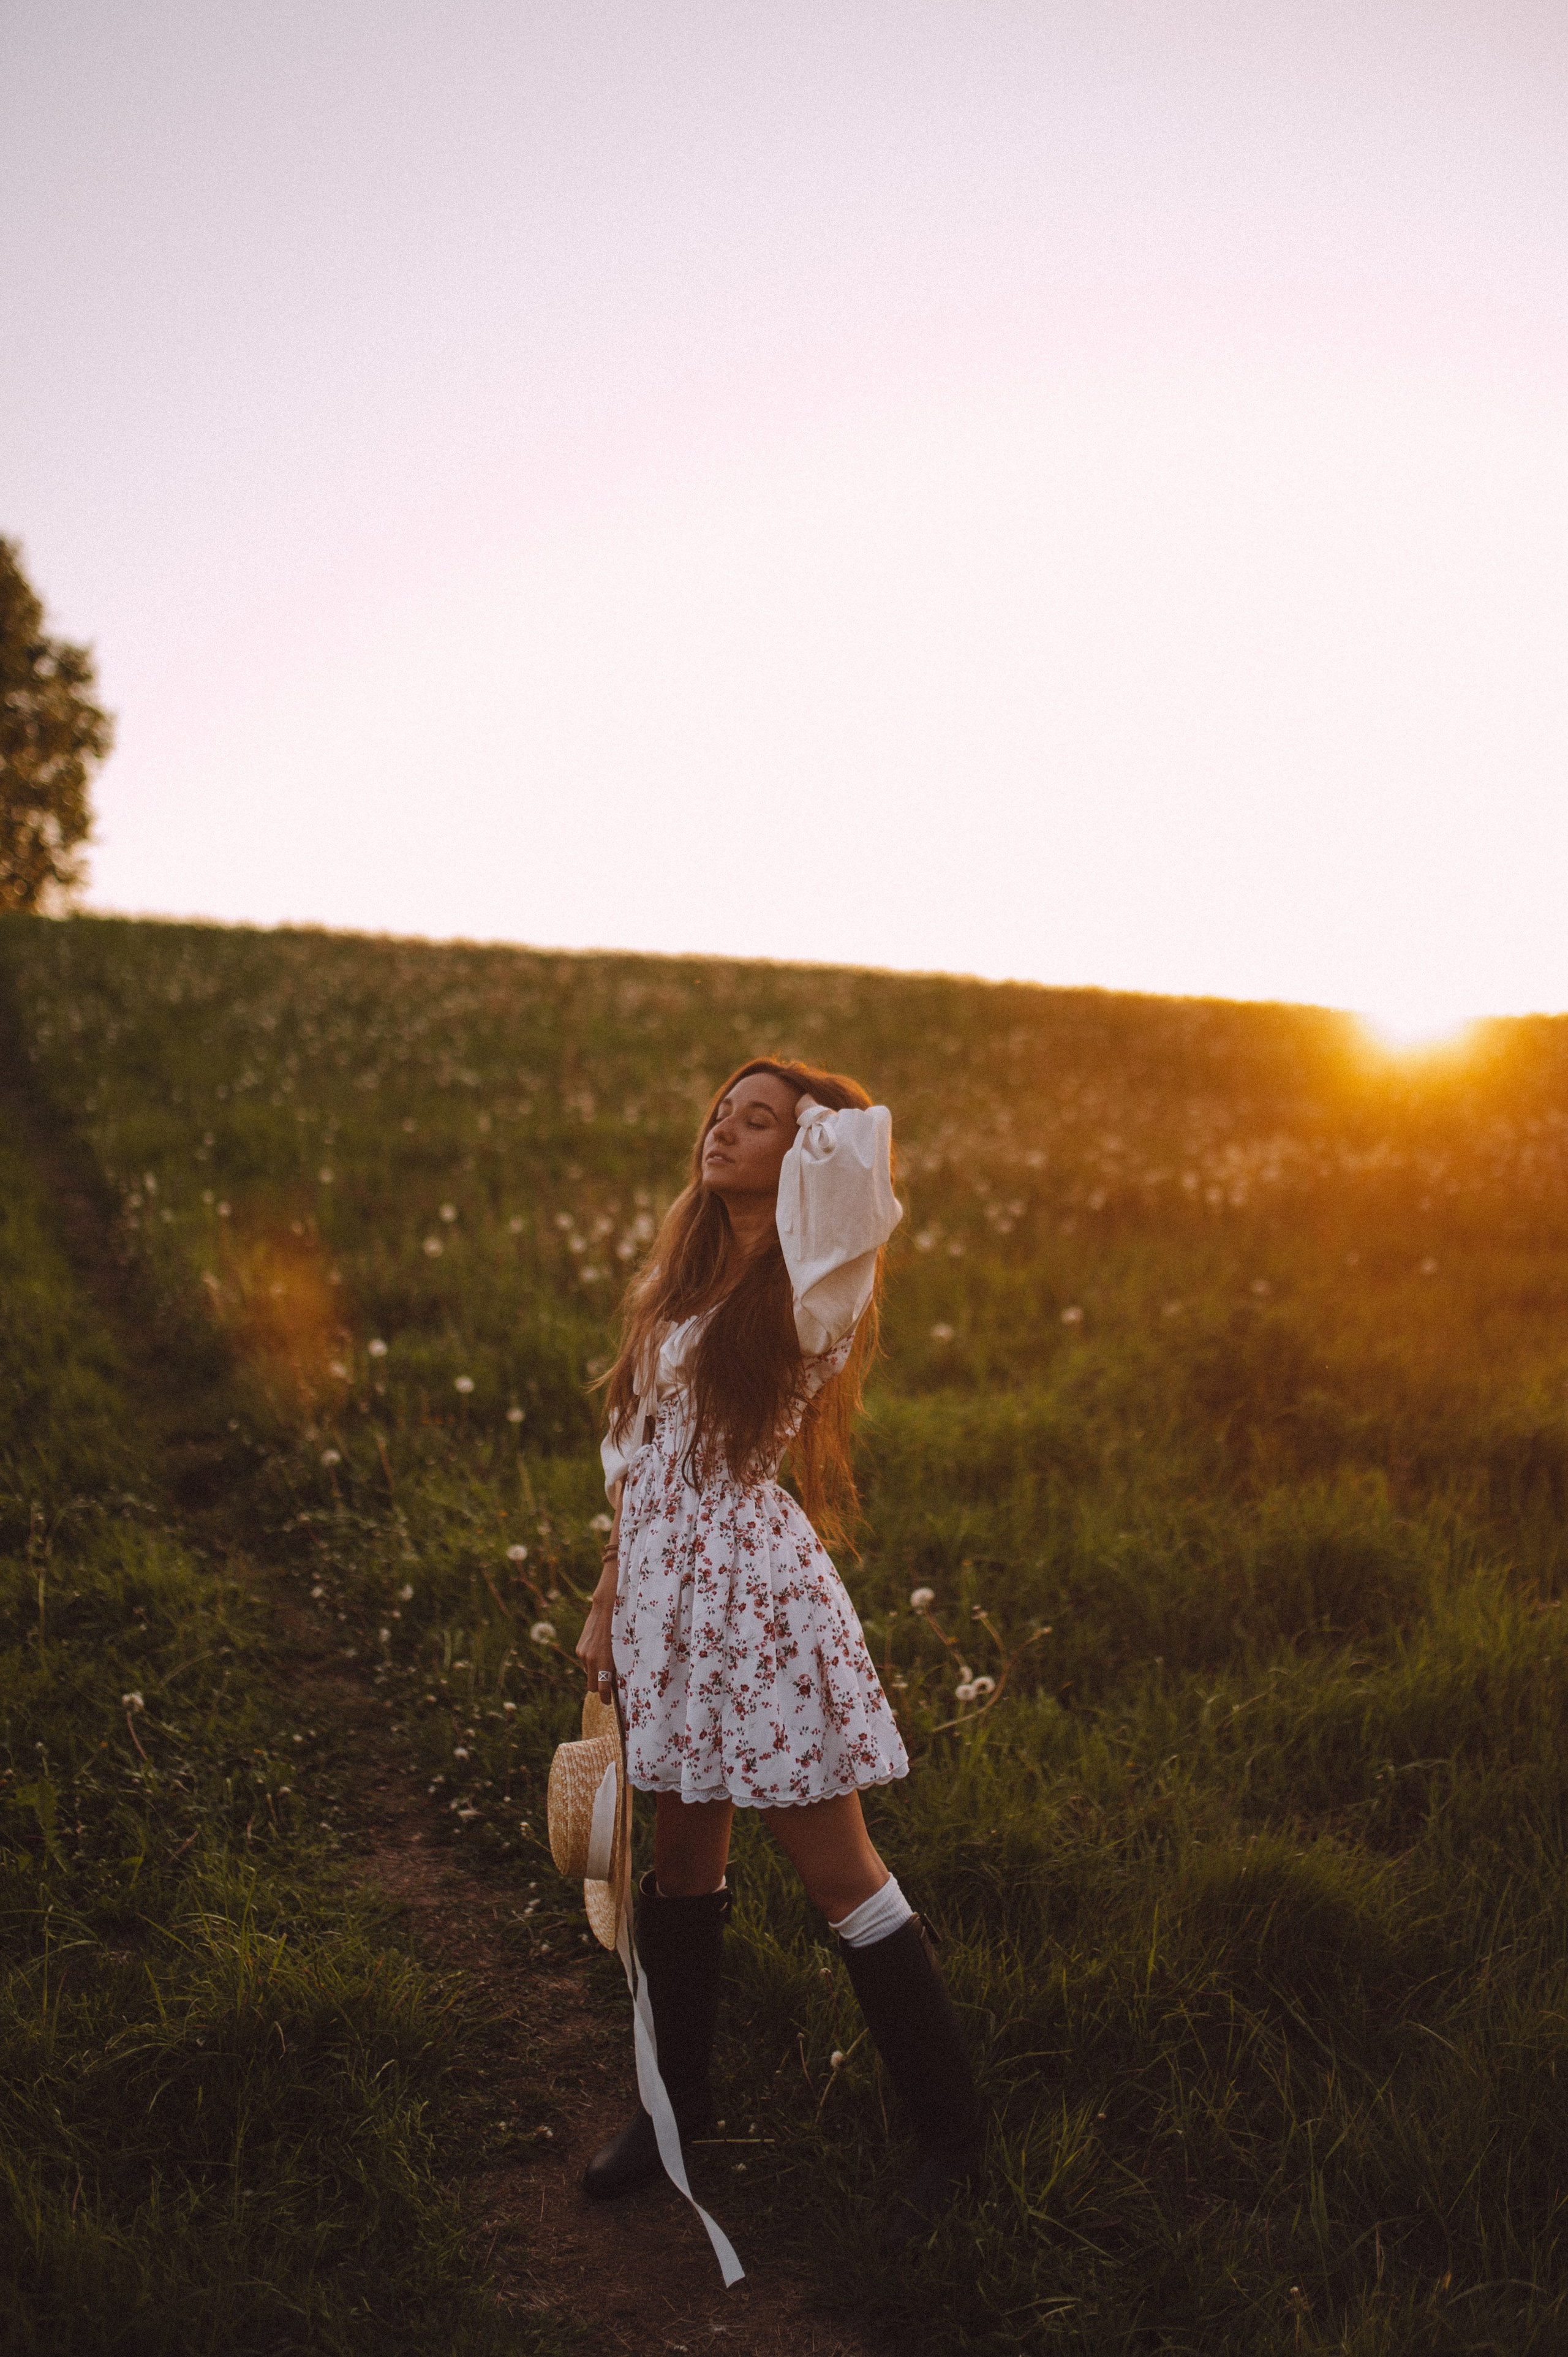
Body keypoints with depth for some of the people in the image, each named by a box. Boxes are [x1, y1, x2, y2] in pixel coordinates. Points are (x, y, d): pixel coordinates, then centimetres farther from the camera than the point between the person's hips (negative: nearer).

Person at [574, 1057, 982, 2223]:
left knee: (841, 1873, 2)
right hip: (665, 1589, 7)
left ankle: (954, 2132, 19)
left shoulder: (808, 1288, -11)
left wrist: (822, 1116, -7)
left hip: (758, 1586, -7)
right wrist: (610, 1599, 14)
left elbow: (860, 1140, -31)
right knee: (683, 1855, 19)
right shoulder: (682, 1274, 11)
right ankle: (680, 2098, 37)